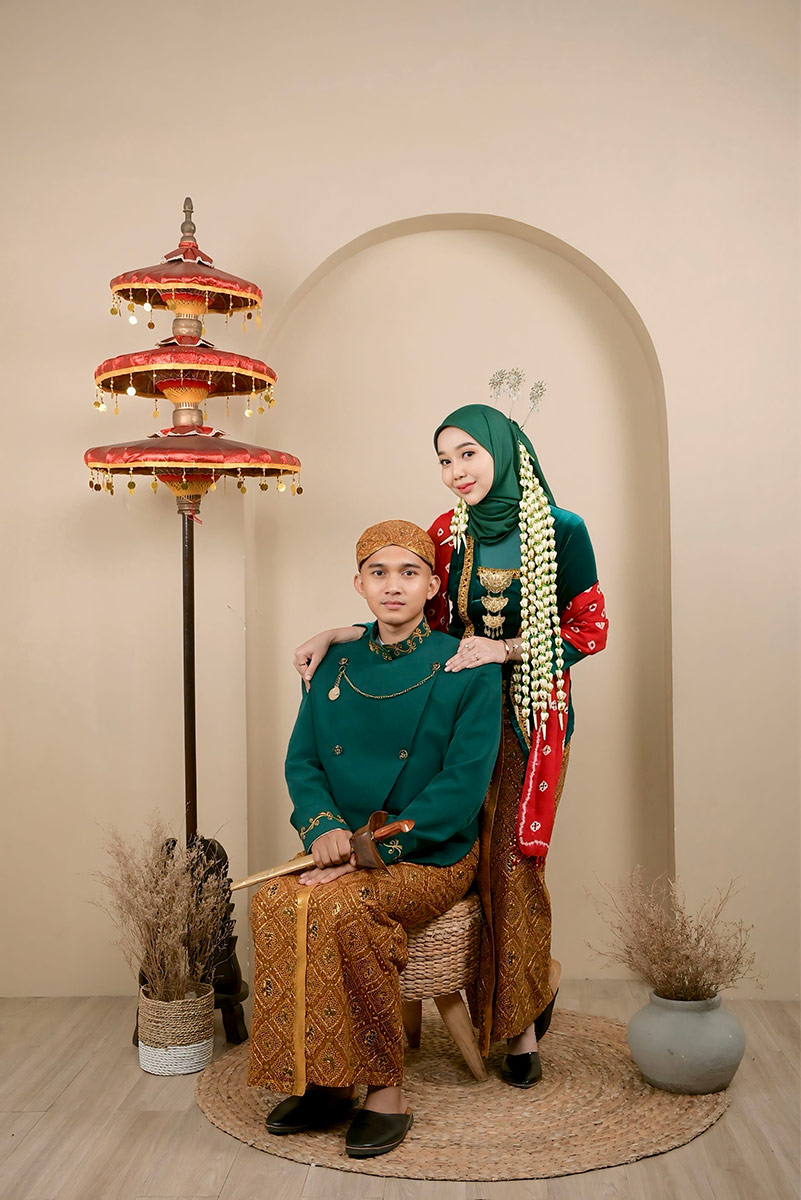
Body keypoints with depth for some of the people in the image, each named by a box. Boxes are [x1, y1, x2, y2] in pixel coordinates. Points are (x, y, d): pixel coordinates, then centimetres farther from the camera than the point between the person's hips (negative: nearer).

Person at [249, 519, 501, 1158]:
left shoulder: (467, 670, -4)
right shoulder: (336, 666, 11)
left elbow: (463, 783, -11)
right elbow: (302, 760, 10)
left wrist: (374, 848, -19)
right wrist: (323, 826, -12)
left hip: (433, 855, -4)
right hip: (345, 848, 5)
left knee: (345, 908, -32)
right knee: (274, 902, -24)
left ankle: (385, 1089, -15)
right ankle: (320, 1081, -10)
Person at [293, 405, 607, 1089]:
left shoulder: (560, 531, -5)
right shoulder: (447, 534, 6)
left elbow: (589, 630, -2)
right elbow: (425, 627, 10)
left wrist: (507, 648, -14)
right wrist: (337, 635, -1)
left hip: (532, 717, -3)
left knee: (511, 864, -3)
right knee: (475, 860, 0)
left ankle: (520, 1020, 17)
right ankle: (538, 981, 25)